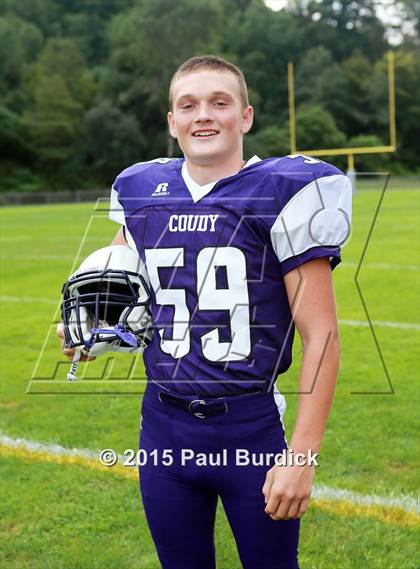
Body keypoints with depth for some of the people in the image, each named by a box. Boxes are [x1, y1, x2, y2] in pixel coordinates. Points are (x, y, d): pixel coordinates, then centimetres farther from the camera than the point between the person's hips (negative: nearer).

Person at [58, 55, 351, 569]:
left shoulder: (283, 194, -11)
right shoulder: (140, 193, 3)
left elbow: (320, 336, -11)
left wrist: (302, 456, -14)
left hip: (253, 429, -4)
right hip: (164, 427, 4)